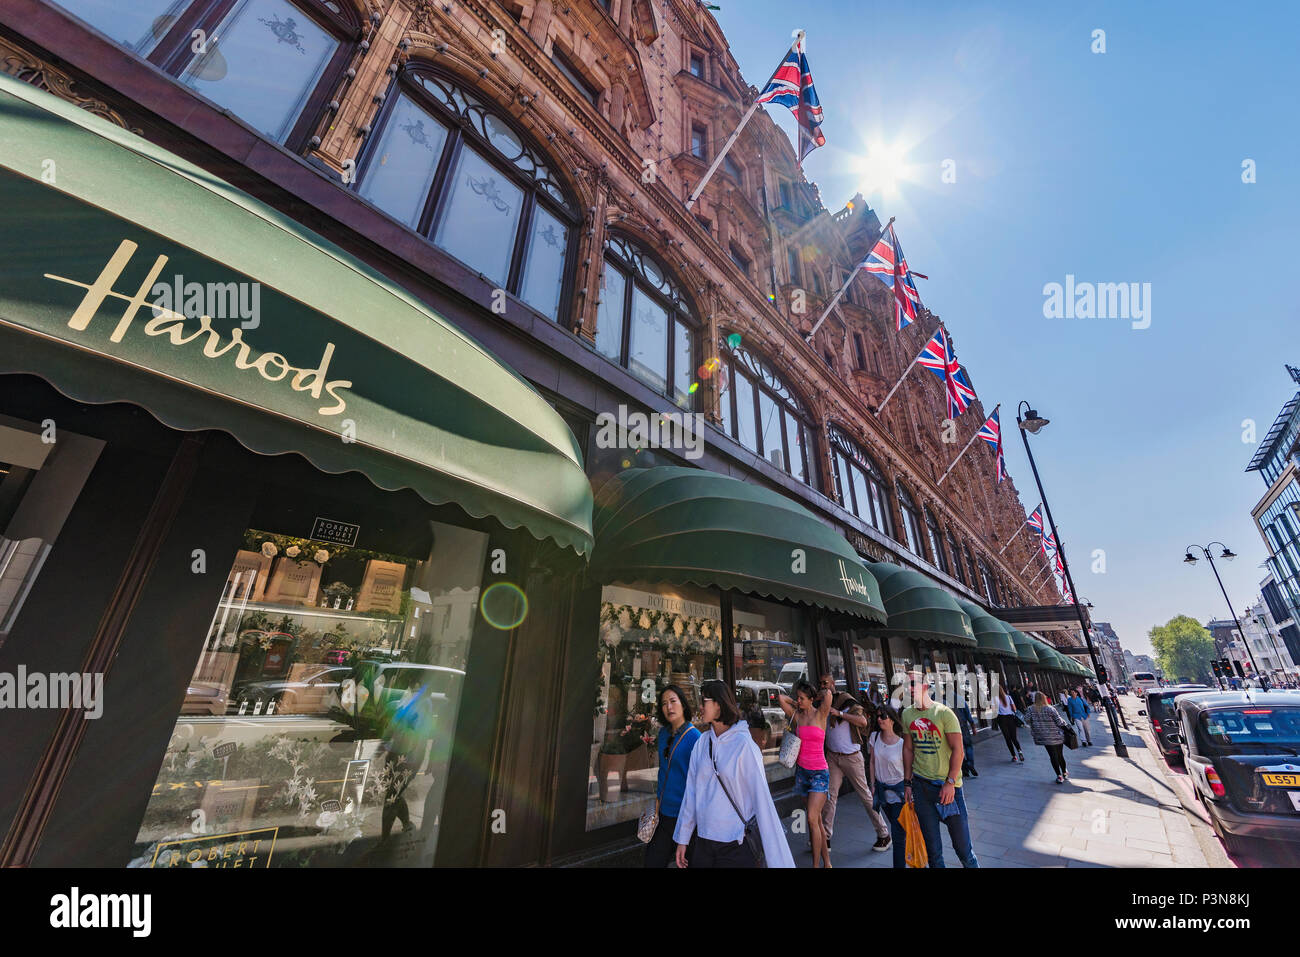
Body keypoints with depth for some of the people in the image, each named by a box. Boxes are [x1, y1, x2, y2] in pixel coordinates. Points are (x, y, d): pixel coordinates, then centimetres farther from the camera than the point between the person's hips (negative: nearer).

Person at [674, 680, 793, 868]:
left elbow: (762, 799, -16)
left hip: (735, 845, -4)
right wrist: (683, 839, 8)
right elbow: (691, 791, 4)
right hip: (703, 841, 4)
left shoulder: (743, 744, -16)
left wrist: (780, 860, -17)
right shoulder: (702, 742, -2)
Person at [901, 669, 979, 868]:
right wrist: (907, 783, 8)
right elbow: (908, 749, 9)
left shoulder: (944, 713, -10)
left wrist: (950, 782, -16)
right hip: (920, 784, 3)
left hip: (947, 784, -3)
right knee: (931, 844, 12)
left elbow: (957, 750, -10)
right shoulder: (907, 714, 2)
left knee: (961, 843, 6)